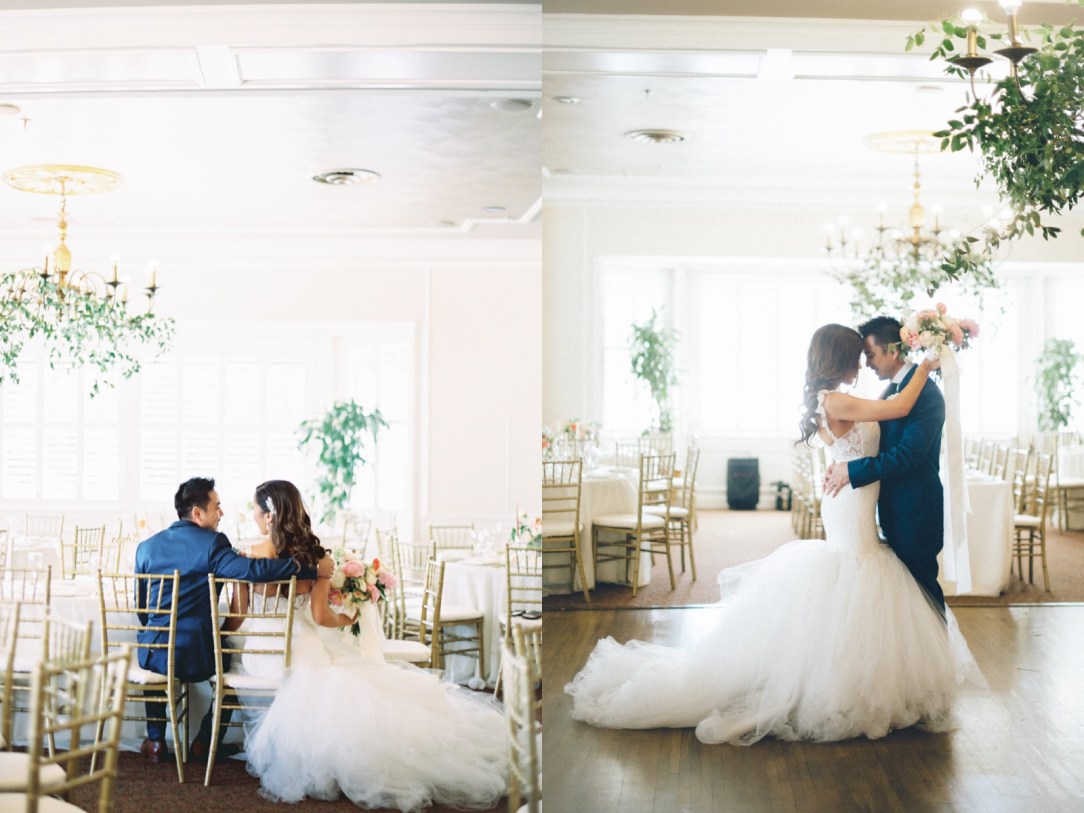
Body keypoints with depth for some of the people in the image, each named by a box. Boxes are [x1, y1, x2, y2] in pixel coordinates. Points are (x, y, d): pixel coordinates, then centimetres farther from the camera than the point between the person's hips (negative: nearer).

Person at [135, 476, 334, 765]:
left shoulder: (146, 546, 4)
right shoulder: (212, 544, -12)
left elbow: (142, 610, 12)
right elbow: (252, 570, -29)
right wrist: (312, 569, -25)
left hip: (155, 655, 4)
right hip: (197, 658, -3)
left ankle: (155, 741, 35)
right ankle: (205, 743, 29)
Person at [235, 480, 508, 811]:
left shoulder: (252, 555, -8)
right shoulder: (314, 554, -1)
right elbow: (320, 616, -6)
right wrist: (348, 618, 12)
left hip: (262, 651, -2)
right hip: (302, 647, 2)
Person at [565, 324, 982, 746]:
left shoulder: (832, 403, 11)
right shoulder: (835, 402, -18)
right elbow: (898, 408, -22)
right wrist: (924, 369, -8)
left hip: (856, 516, 10)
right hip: (851, 512, -10)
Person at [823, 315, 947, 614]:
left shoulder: (926, 393, -18)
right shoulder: (890, 391, 11)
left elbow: (908, 454, -26)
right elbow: (878, 446, 13)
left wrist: (853, 471, -24)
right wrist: (842, 468, -5)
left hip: (916, 509, -9)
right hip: (894, 509, 9)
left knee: (921, 583, 0)